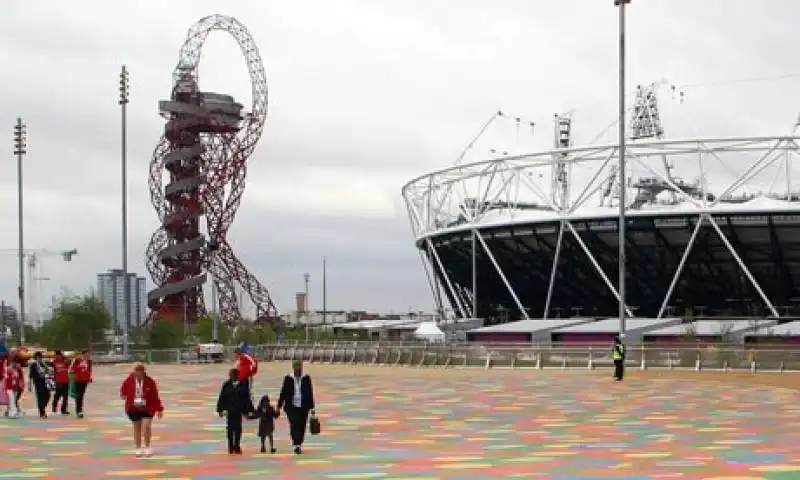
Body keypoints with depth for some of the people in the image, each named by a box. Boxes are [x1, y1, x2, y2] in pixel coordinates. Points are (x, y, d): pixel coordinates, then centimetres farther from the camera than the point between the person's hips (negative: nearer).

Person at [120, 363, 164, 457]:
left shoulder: (150, 381, -11)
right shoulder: (129, 380, -7)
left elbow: (155, 396, -6)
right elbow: (123, 389, 17)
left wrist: (159, 409, -4)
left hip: (147, 408, -2)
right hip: (133, 408, 2)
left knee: (147, 426, -15)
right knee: (137, 429, 8)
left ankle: (147, 448, 2)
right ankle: (138, 449, 21)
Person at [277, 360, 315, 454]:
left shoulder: (306, 378, 3)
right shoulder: (288, 379, 1)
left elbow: (310, 393, 6)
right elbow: (283, 393, 6)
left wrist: (312, 407, 5)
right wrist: (279, 406, 7)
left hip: (303, 407, 2)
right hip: (291, 406, -2)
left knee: (302, 426, 5)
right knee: (294, 425, -14)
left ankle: (299, 445, 20)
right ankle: (296, 445, -19)